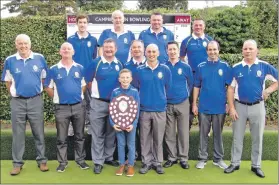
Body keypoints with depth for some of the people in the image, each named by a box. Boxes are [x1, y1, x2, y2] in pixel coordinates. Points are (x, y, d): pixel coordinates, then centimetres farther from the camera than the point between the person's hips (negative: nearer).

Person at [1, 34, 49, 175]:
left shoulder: (39, 58, -1)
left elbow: (44, 78, 10)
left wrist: (39, 90, 7)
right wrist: (14, 94, 7)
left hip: (36, 100, 0)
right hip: (17, 102, 0)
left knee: (39, 133, 8)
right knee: (18, 134, 8)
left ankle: (42, 160, 21)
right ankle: (17, 163, 19)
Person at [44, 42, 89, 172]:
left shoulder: (80, 68, 3)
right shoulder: (53, 69, -1)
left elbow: (84, 85, 13)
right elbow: (48, 87, 5)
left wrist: (78, 95, 6)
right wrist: (57, 98, 3)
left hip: (78, 106, 2)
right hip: (61, 108, -1)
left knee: (79, 136, 11)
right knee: (61, 138, 7)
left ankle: (80, 159, 24)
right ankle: (62, 162, 19)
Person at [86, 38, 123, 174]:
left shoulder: (119, 64, 4)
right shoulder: (96, 63, -8)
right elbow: (88, 81, -2)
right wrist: (96, 93, 1)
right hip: (98, 103, -4)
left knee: (111, 133, 14)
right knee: (98, 134, 2)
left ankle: (108, 157, 28)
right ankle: (98, 161, 12)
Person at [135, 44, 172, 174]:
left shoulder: (165, 69, 0)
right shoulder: (139, 70, 1)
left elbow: (168, 87, 8)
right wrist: (144, 97, 10)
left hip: (160, 109, 0)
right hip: (144, 109, 0)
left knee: (158, 138, 8)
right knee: (145, 138, 7)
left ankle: (158, 162, 20)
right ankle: (146, 162, 19)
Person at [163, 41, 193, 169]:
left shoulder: (186, 67, 0)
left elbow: (191, 83, 9)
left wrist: (186, 94, 3)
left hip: (183, 104, -1)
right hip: (167, 105, 1)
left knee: (183, 133, 3)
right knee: (169, 133, 7)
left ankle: (183, 158, 13)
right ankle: (172, 157, 19)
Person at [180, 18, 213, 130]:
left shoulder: (210, 40, 5)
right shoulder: (186, 41, 2)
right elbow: (181, 57, 9)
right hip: (191, 74, -1)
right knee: (190, 101, 4)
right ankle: (187, 126, 14)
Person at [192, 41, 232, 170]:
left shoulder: (225, 66, -1)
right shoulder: (201, 67, 2)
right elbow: (196, 87, 4)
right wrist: (194, 104, 0)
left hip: (220, 107, 0)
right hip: (204, 107, 1)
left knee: (218, 134, 11)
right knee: (203, 134, 8)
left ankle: (218, 159, 23)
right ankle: (202, 158, 19)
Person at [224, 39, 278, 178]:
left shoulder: (264, 66, -3)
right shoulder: (236, 68, -1)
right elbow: (230, 89, -1)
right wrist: (231, 108, -6)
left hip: (257, 106, 0)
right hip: (240, 106, 0)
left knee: (257, 138, 10)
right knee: (237, 137, 9)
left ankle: (256, 165, 23)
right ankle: (235, 163, 22)